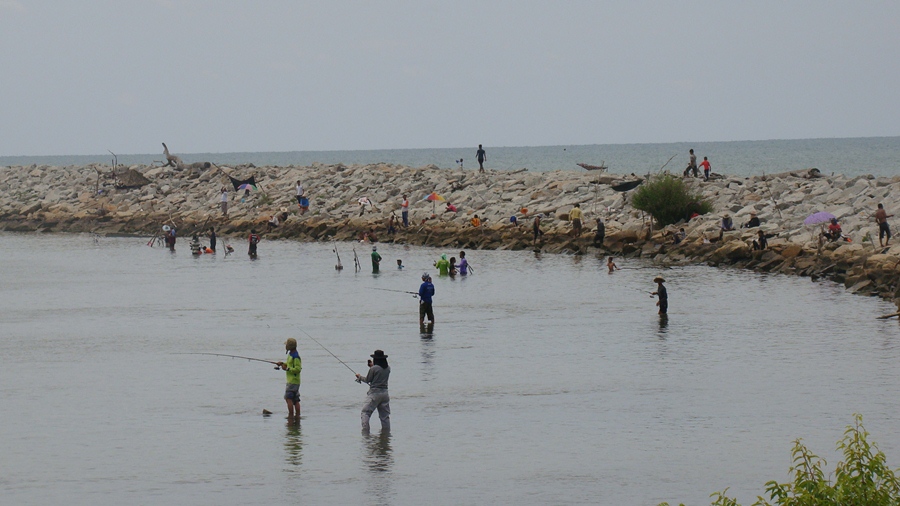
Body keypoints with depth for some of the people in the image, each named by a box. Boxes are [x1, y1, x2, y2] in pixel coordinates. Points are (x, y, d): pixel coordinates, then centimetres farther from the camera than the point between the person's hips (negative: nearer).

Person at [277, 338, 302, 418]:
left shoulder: (295, 356, -18)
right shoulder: (291, 354, 13)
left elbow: (298, 369, -22)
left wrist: (287, 369, -19)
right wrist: (283, 364, 15)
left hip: (293, 381, -10)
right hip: (293, 381, 10)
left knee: (288, 398, -12)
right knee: (296, 400, 10)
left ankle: (291, 415, -13)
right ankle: (297, 415, 12)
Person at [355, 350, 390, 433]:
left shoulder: (373, 369, -12)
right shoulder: (388, 368, 4)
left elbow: (367, 380, -2)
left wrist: (360, 377, 18)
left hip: (374, 393, -6)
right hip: (384, 393, 6)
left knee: (365, 413, -4)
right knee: (385, 415, 13)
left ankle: (365, 431, -17)